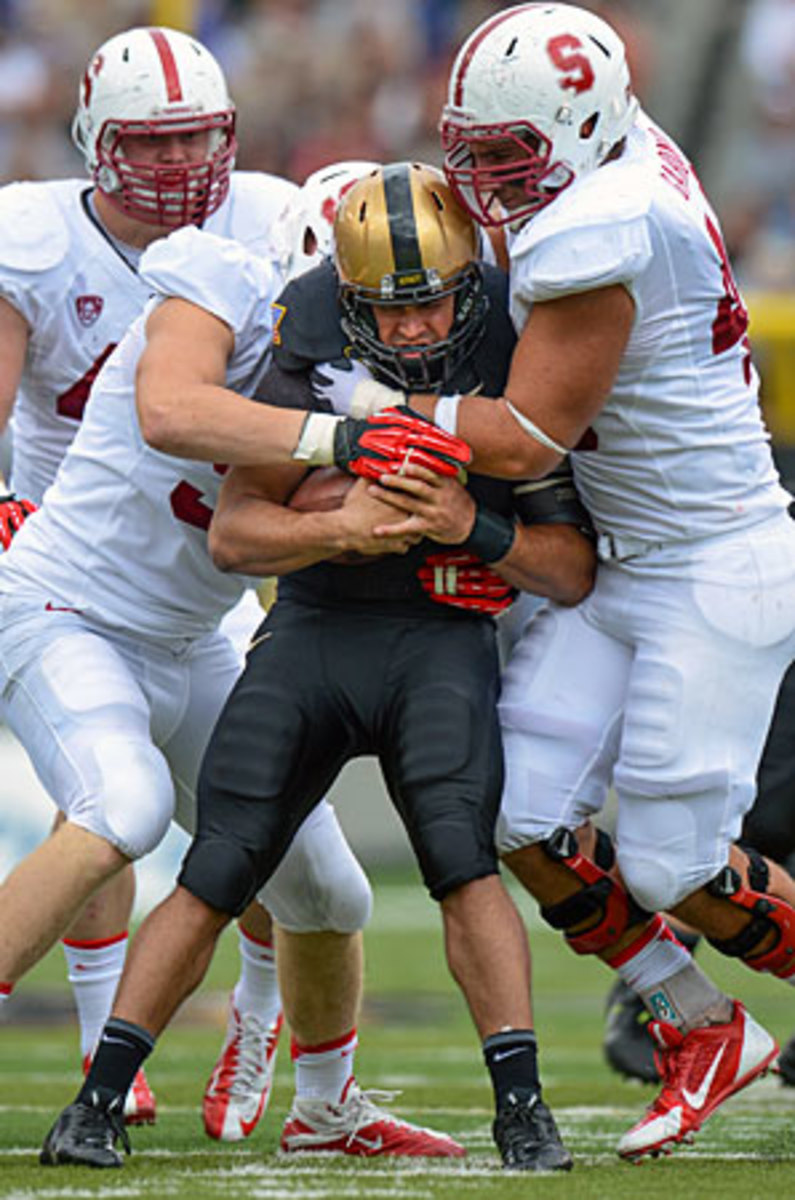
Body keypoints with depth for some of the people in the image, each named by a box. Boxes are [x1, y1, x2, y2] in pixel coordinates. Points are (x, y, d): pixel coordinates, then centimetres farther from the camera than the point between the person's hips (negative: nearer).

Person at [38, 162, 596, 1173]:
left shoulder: (514, 362, -8)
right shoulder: (313, 356, -9)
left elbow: (575, 575, -4)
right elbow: (232, 535, -8)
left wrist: (474, 526, -21)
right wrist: (338, 526, -25)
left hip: (440, 635, -1)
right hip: (314, 629, 1)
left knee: (460, 856, -23)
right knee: (216, 876, -4)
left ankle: (523, 1112, -17)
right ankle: (96, 1105, 4)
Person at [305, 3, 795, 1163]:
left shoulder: (597, 242, -25)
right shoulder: (631, 158, 2)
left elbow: (528, 438, -20)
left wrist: (377, 408, -11)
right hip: (627, 568, 9)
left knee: (670, 866, -6)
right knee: (525, 815, 1)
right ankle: (702, 1033, 15)